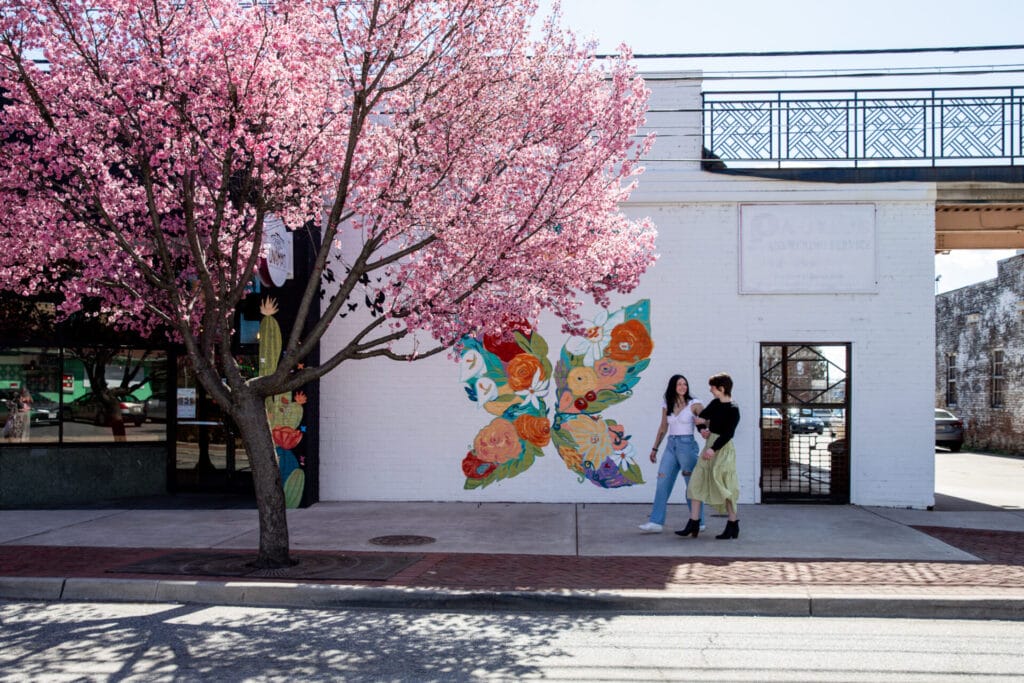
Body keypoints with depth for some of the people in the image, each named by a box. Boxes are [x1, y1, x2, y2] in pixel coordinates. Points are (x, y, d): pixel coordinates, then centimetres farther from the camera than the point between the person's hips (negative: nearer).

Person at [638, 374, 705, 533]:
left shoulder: (694, 404, -3)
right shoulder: (666, 406, 10)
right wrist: (655, 448, 19)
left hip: (687, 444, -5)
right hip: (671, 446, 5)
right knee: (662, 483, -2)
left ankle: (698, 523, 13)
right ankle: (656, 521, -2)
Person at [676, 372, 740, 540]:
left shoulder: (733, 410, -14)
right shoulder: (715, 404, 9)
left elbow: (728, 434, -20)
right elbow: (700, 417, 21)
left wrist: (714, 449, -27)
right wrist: (702, 429, 1)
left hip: (723, 450, -8)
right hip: (710, 446, 8)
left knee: (723, 486, -3)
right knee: (698, 483, 5)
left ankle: (733, 524, 10)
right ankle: (693, 523, 8)